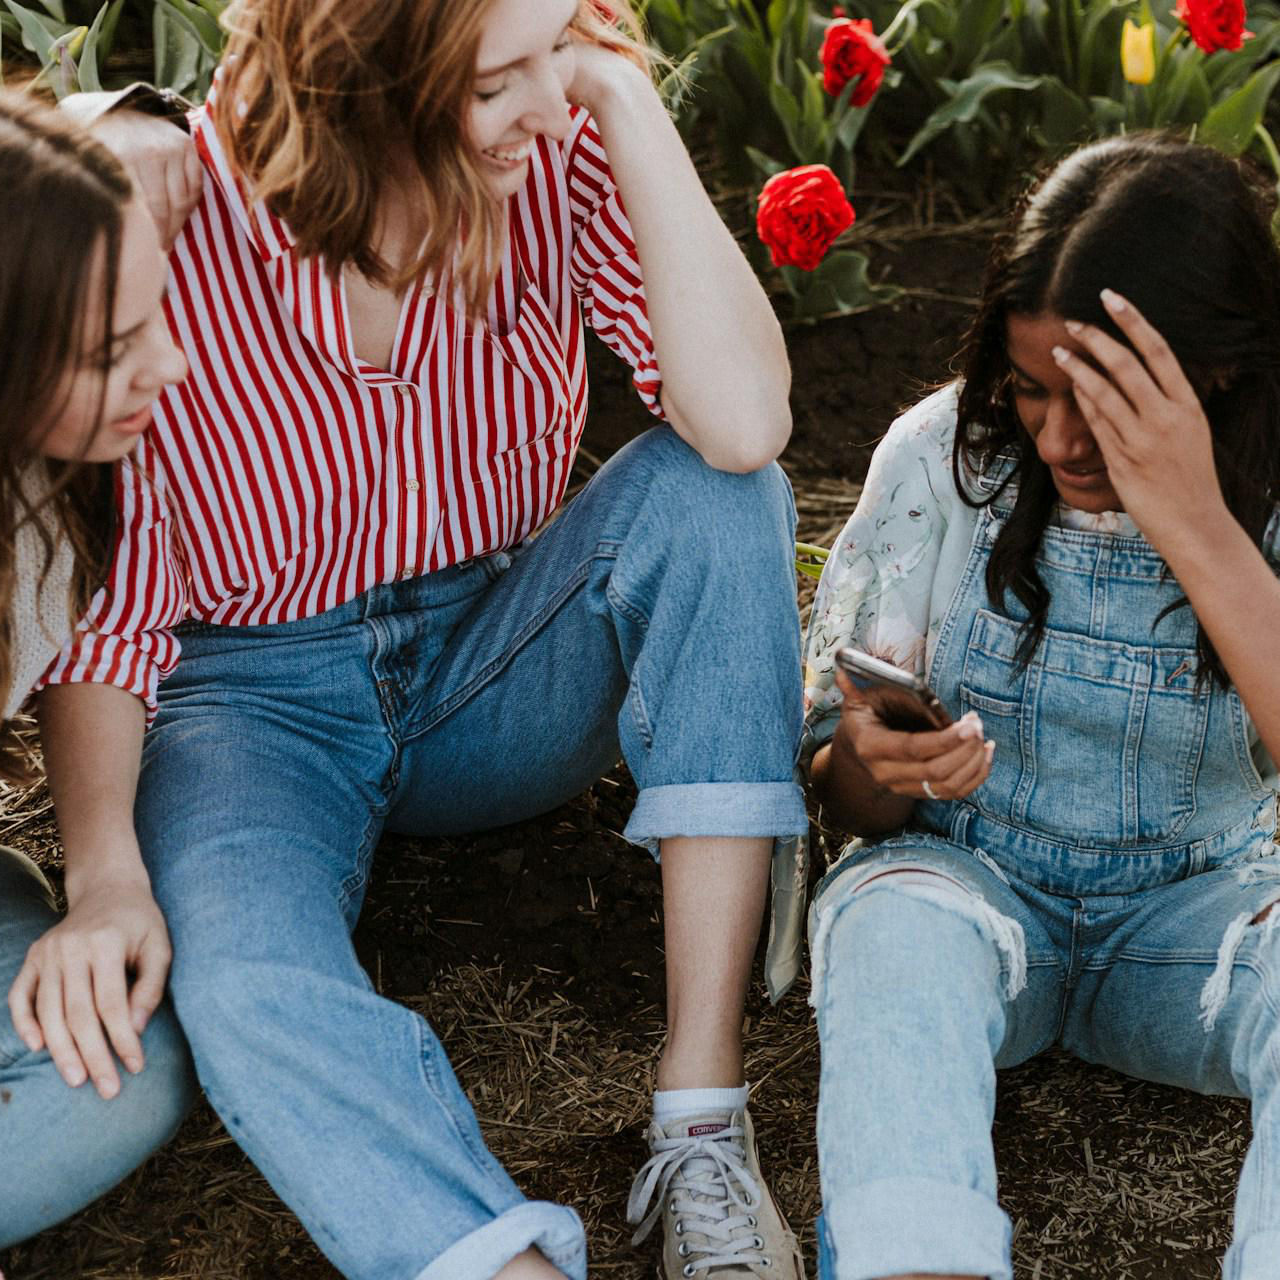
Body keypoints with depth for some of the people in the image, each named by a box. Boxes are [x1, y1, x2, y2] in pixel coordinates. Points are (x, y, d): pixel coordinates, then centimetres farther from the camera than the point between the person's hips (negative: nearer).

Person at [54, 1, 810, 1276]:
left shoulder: (561, 152, -15)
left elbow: (742, 425, -29)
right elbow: (105, 607, -12)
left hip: (495, 664, 3)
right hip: (263, 697, -2)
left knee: (714, 491, -25)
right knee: (248, 987, -33)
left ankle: (701, 1115, -26)